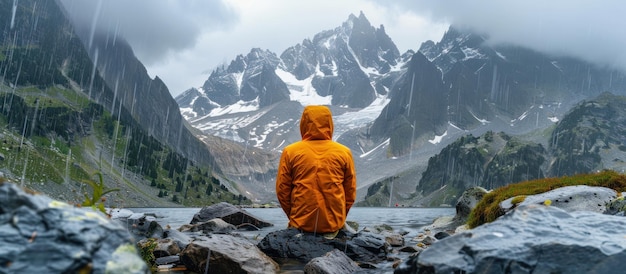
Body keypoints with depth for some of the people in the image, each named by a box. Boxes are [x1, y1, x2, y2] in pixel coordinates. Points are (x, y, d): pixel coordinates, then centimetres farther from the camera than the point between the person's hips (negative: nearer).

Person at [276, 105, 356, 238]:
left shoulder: (290, 152, -6)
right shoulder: (343, 152, -3)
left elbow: (282, 190, -1)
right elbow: (350, 191, 3)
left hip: (301, 223, 0)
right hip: (334, 223, 0)